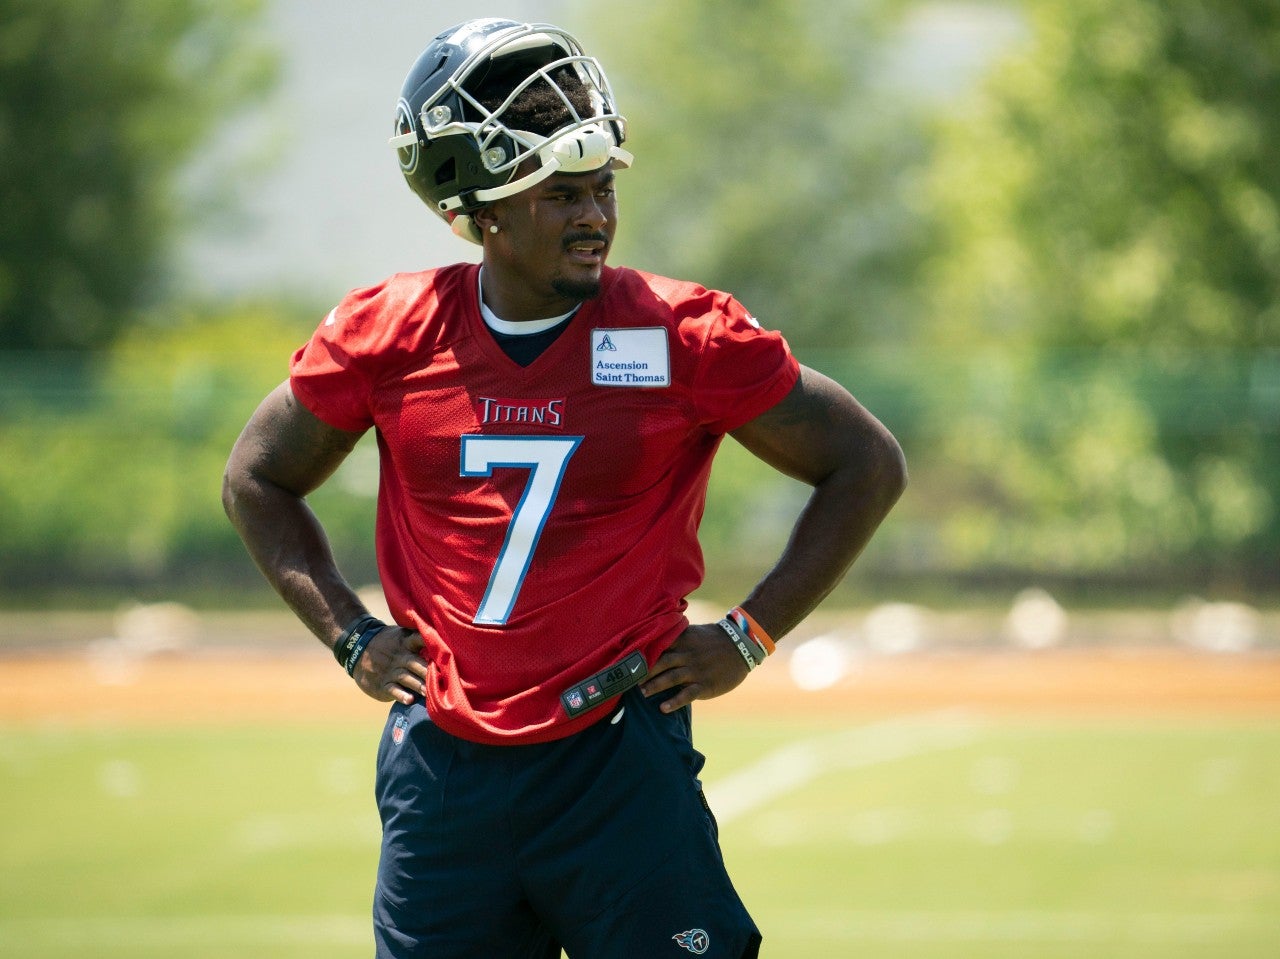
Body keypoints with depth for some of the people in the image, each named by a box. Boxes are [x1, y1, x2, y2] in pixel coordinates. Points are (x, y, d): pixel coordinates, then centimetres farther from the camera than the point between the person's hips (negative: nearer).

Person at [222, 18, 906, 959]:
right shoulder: (389, 335, 0)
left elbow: (867, 466, 4)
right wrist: (351, 634, 7)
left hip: (620, 759, -2)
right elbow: (259, 479, 17)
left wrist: (748, 637, -1)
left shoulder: (684, 335, -6)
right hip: (446, 766, 2)